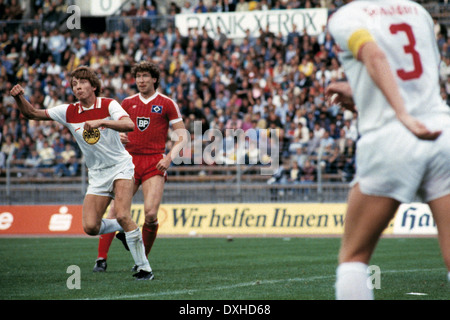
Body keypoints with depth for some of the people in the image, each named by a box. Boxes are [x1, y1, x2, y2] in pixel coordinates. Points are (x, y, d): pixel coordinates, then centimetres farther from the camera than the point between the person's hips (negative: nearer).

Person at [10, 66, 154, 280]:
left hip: (120, 167, -4)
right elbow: (31, 113, 2)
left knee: (122, 216, -24)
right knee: (90, 227, -11)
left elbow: (129, 125, -29)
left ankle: (144, 268, -13)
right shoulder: (68, 112, -1)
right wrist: (19, 97, -17)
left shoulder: (108, 105, -11)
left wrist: (101, 121, -40)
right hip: (97, 175, 4)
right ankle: (125, 229, 20)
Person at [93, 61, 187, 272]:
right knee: (115, 209, -9)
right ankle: (101, 258, -6)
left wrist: (169, 157, -9)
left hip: (155, 163, -2)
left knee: (151, 214, -13)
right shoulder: (128, 103, 12)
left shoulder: (167, 104, 3)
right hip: (130, 160, 2)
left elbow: (182, 135, 4)